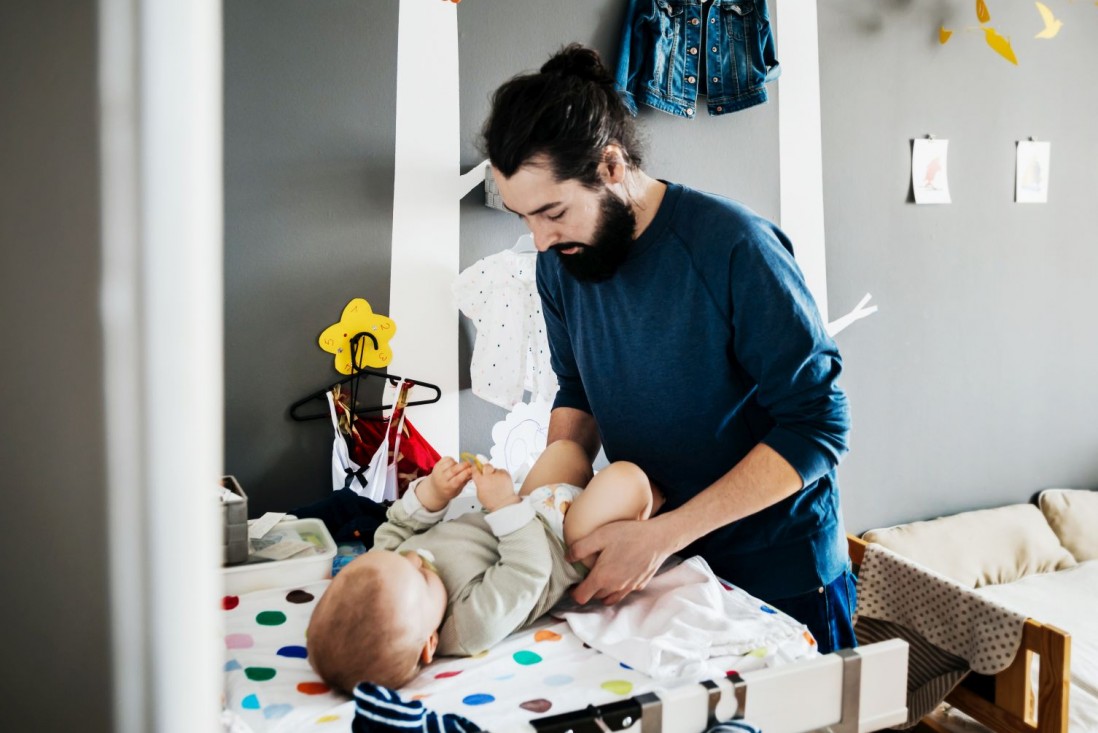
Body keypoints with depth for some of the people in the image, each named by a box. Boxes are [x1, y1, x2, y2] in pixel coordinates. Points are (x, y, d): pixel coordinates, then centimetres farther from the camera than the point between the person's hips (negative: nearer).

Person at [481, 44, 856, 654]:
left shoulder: (733, 247, -25)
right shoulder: (559, 262, -6)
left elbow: (816, 426, -24)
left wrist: (662, 535, -28)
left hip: (779, 573, -4)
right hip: (653, 562, 5)